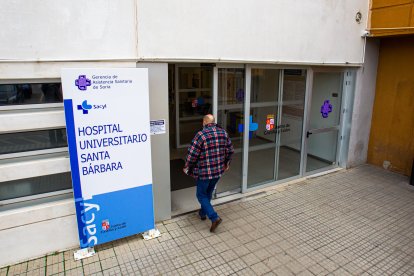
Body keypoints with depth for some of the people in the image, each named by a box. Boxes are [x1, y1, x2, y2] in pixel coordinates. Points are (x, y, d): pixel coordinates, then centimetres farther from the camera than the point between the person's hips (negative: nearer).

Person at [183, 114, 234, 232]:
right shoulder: (223, 133, 1)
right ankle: (203, 213, 41)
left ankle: (214, 217, -1)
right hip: (218, 170, 6)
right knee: (208, 192, 25)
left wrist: (187, 168, 0)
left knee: (201, 195, 10)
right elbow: (230, 150, 8)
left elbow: (192, 154, -16)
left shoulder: (201, 134, -18)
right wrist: (227, 164, 23)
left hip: (204, 172, -6)